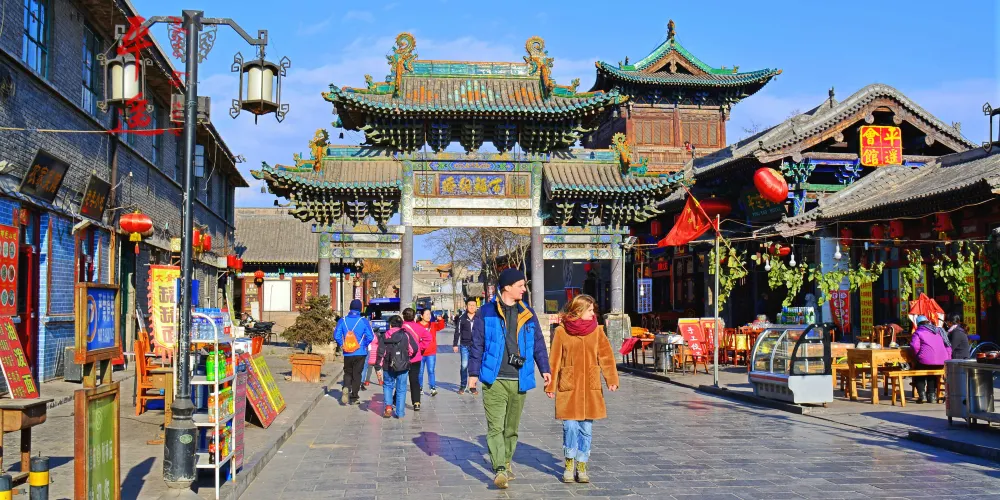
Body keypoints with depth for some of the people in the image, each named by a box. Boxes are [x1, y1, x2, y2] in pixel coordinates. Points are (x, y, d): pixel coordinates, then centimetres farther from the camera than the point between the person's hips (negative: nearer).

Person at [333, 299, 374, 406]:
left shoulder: (343, 320, -3)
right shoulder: (363, 321, -8)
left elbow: (336, 335, -6)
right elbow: (370, 336, -12)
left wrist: (341, 345, 9)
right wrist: (364, 345, 5)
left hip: (347, 353, 2)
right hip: (360, 353, -2)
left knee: (347, 373, 18)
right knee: (357, 374, 9)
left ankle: (346, 388, -9)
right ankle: (354, 397, 10)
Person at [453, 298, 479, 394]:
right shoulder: (462, 318, 2)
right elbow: (457, 332, 6)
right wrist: (455, 344, 3)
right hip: (464, 345, 0)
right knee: (464, 365, 0)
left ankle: (473, 386, 13)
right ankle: (462, 386, 11)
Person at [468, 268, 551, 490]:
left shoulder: (527, 314, 11)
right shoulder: (487, 312, 0)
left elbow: (538, 343, 15)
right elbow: (477, 344, 1)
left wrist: (544, 369, 8)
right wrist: (473, 373, -1)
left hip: (519, 380, 4)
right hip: (494, 380, -4)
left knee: (511, 427, 13)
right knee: (495, 426, -10)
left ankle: (506, 464, 28)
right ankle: (499, 470, -13)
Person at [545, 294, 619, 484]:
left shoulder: (597, 330, 5)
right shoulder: (561, 331, -1)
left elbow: (606, 355, -1)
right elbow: (555, 360, 1)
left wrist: (611, 379, -13)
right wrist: (550, 385, -1)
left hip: (590, 388, 2)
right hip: (568, 387, -2)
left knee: (586, 428, 5)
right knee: (570, 426, -5)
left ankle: (582, 466, 19)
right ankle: (569, 464, 15)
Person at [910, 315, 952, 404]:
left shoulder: (918, 333, 1)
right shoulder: (939, 331, 17)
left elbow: (914, 346, -15)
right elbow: (948, 346, 15)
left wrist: (919, 355, 1)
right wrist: (948, 359, 17)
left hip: (926, 362, -5)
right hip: (942, 363, 5)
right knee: (933, 374, 33)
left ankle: (922, 394, 8)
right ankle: (932, 395, 24)